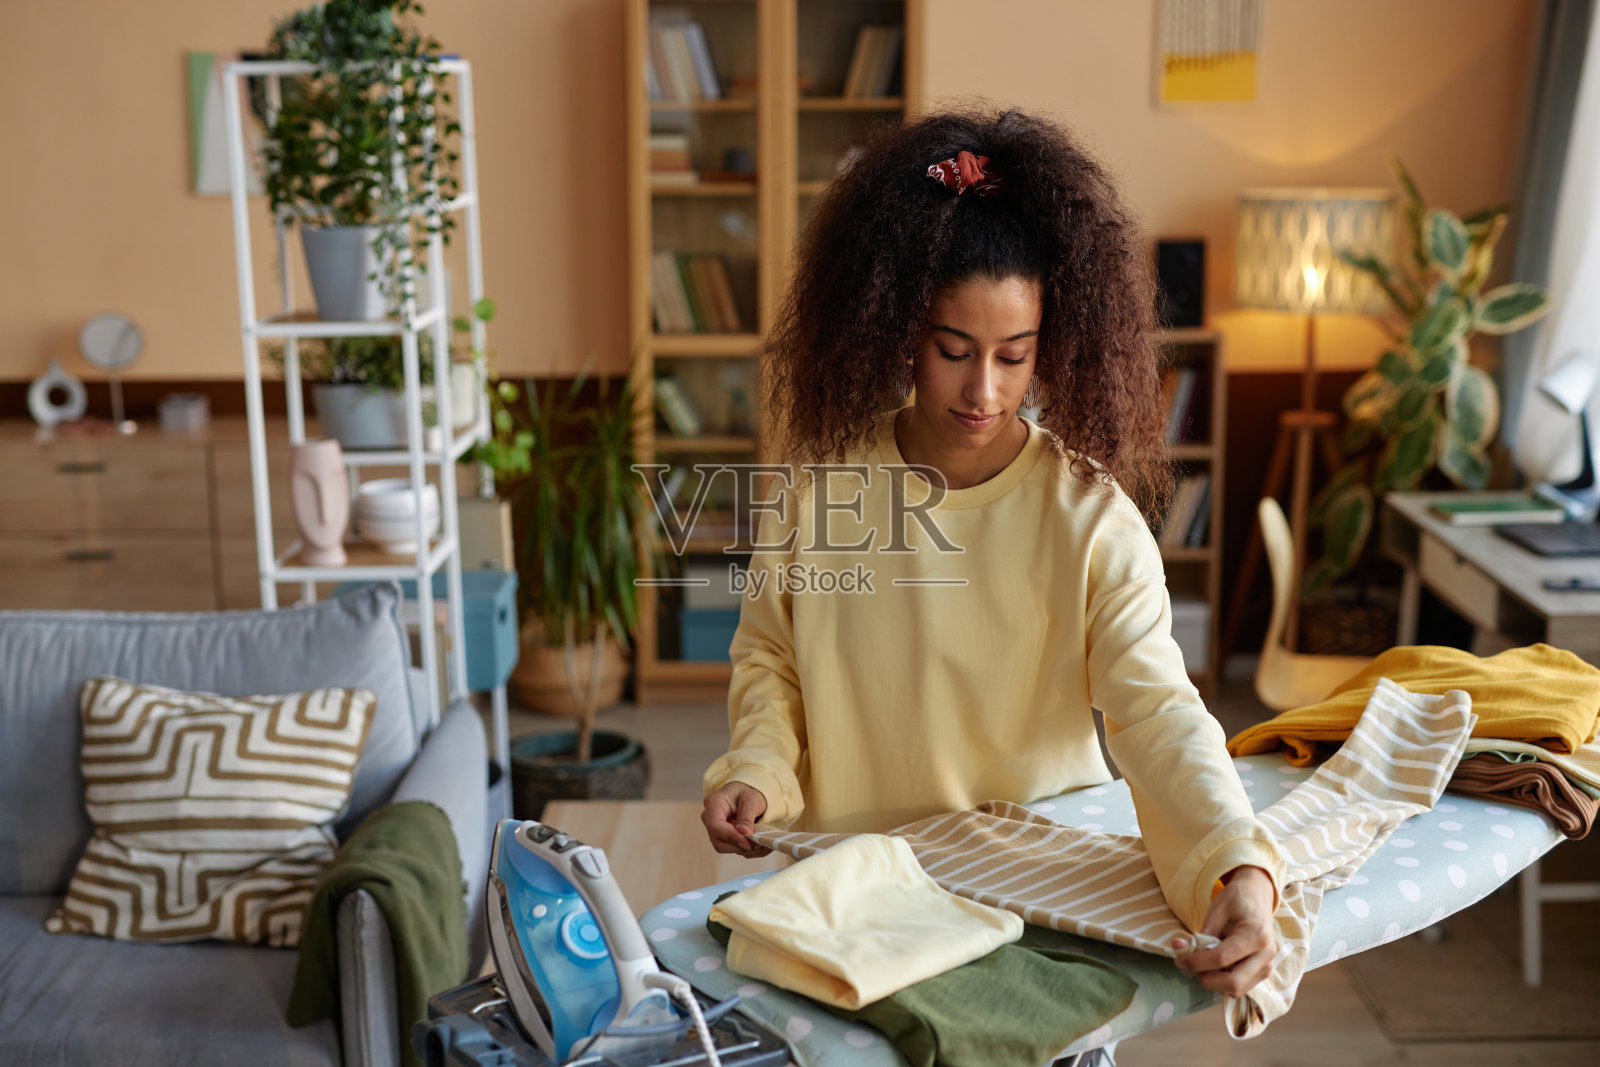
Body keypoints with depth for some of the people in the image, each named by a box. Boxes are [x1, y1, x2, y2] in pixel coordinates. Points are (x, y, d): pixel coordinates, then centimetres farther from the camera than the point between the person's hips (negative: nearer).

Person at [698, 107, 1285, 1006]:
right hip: (855, 870, 1)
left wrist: (1240, 866, -34)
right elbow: (770, 655, 8)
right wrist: (756, 766, -10)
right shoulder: (822, 480, -5)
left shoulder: (1092, 516, -11)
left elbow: (1157, 707, -19)